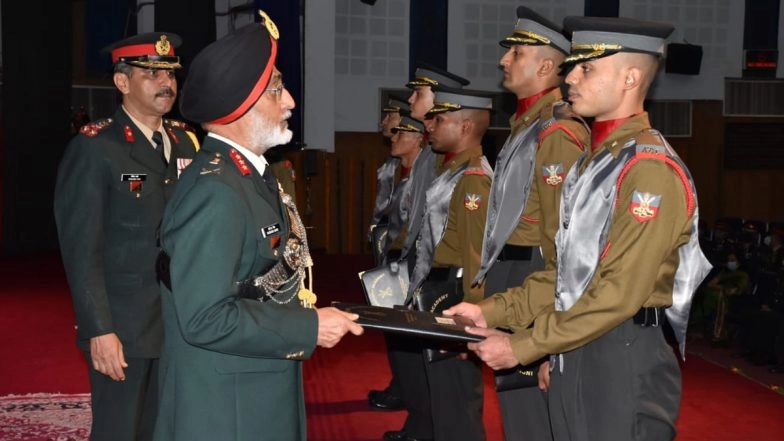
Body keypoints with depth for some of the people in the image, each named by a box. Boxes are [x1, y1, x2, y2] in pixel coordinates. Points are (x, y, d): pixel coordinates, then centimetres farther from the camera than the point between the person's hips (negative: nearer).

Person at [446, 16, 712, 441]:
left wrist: (522, 347, -17)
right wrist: (492, 312, 4)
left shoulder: (650, 169, -17)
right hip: (573, 355, 9)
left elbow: (620, 294, -22)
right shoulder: (591, 161, 14)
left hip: (624, 362, -9)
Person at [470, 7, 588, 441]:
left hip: (530, 279, -10)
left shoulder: (558, 131, -16)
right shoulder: (526, 124, 15)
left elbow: (563, 229, -19)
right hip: (508, 274, 10)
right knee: (512, 388, 18)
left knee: (528, 395, 0)